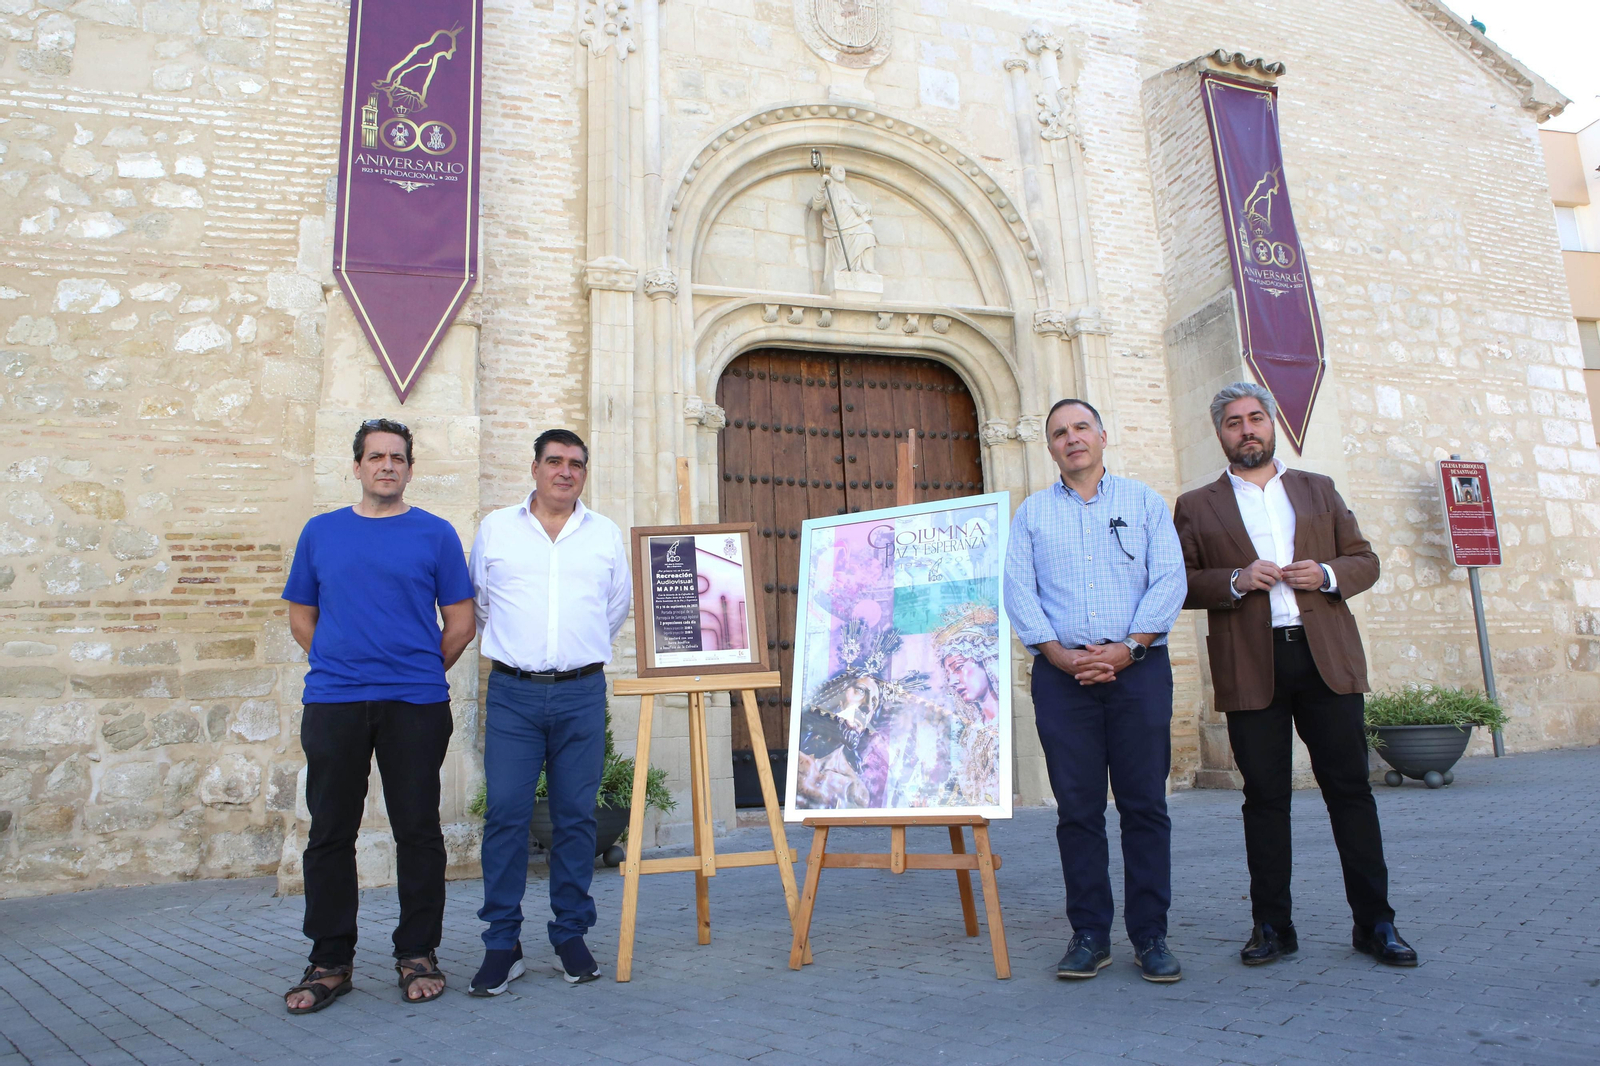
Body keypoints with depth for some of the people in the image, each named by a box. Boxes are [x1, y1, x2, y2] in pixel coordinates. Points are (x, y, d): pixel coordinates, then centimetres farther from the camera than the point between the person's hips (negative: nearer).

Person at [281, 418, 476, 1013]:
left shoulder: (435, 534, 4)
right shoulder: (321, 532, 11)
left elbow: (460, 623, 4)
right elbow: (301, 617, 16)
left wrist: (421, 673, 4)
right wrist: (338, 664, 8)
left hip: (415, 705, -2)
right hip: (332, 703, 2)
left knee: (417, 831, 3)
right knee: (331, 833, 6)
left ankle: (417, 954, 16)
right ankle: (329, 961, 19)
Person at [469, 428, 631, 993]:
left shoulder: (607, 534, 11)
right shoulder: (495, 528, 8)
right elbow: (478, 603, 19)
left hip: (582, 694, 1)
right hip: (512, 693, -1)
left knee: (576, 816, 4)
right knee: (505, 815, -3)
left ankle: (571, 936, 15)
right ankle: (501, 944, 6)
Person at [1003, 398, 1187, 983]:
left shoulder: (1143, 501, 11)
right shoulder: (1032, 512, 13)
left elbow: (1169, 579, 0)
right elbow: (1018, 591, 3)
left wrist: (1127, 648, -11)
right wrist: (1060, 654, -10)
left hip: (1138, 667, 0)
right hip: (1061, 673, 1)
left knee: (1145, 803, 1)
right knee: (1078, 807, 2)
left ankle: (1150, 935, 11)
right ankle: (1090, 935, 11)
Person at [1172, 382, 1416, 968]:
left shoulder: (1319, 490, 16)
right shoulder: (1197, 506, 9)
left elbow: (1365, 560, 15)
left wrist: (1326, 574, -5)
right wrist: (1236, 581, -13)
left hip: (1328, 657, 2)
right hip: (1250, 668, -1)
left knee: (1350, 788, 3)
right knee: (1264, 797, 4)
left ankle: (1374, 922, 14)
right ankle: (1272, 924, 14)